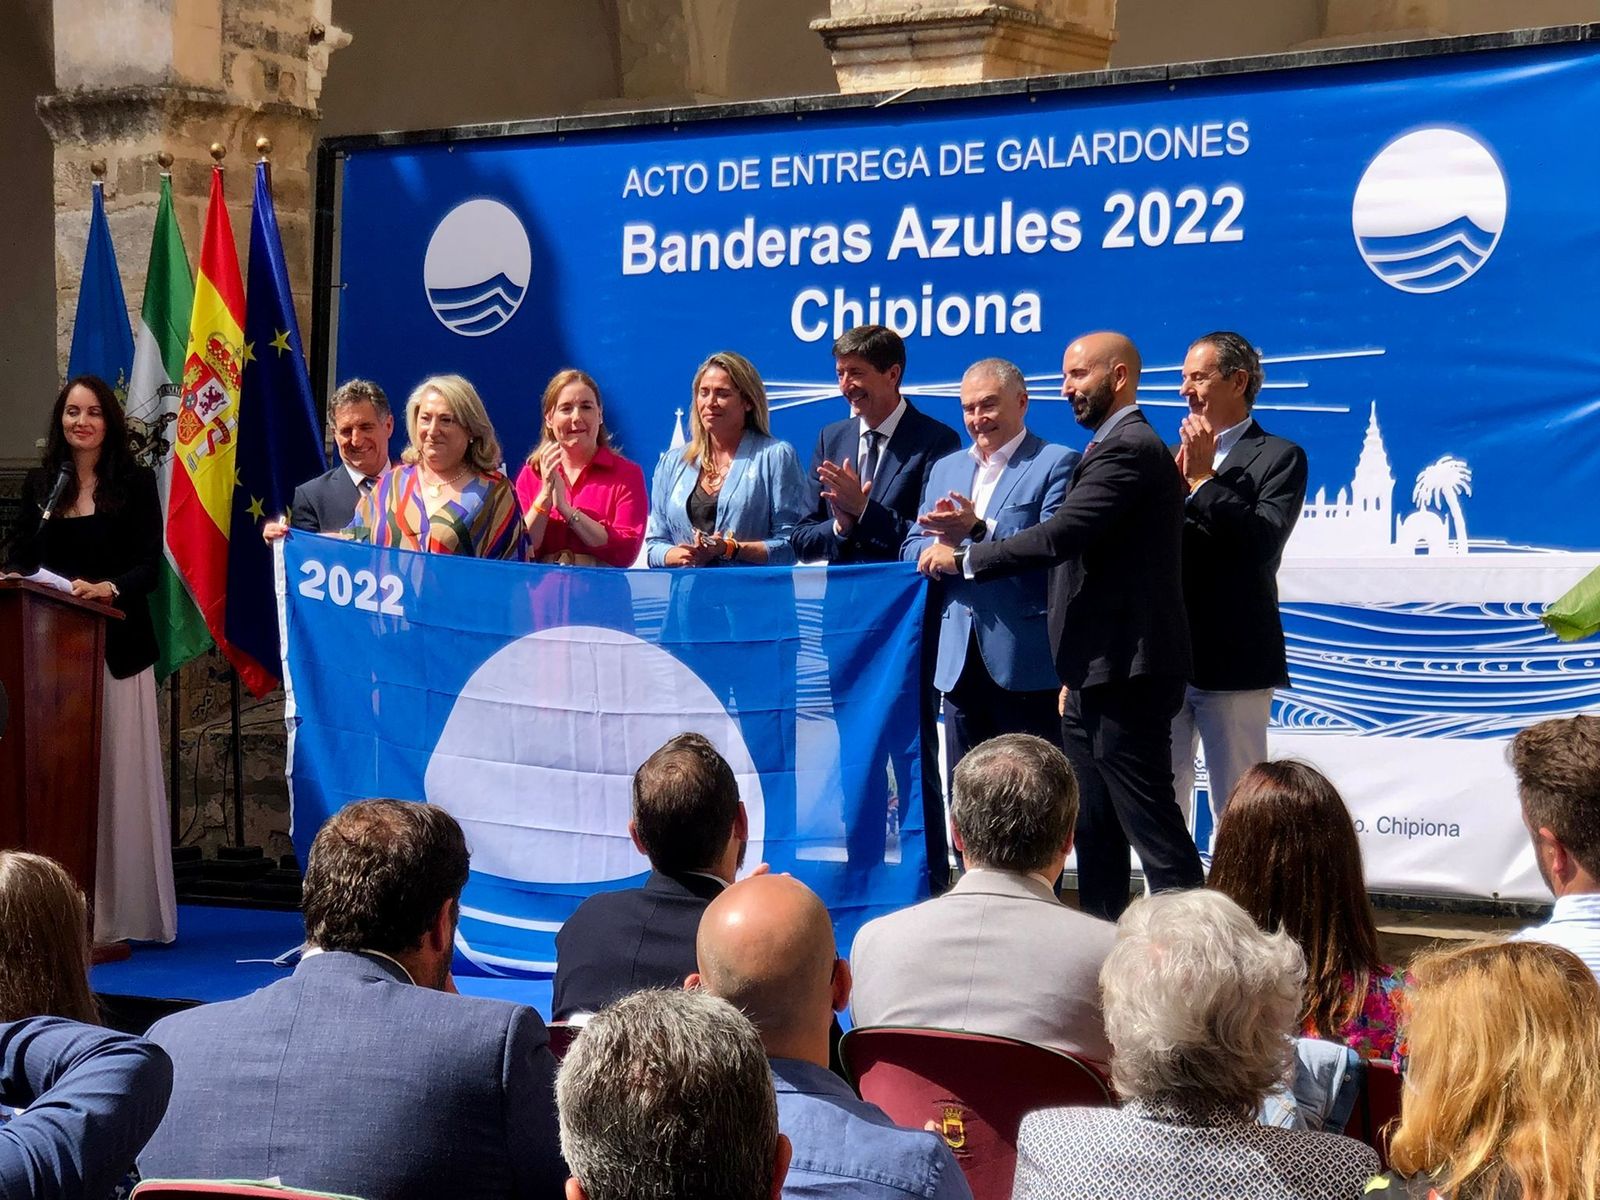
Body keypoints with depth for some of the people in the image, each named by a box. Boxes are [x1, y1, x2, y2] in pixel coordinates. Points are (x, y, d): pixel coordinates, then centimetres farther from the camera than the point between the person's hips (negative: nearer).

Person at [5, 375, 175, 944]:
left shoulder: (135, 483, 2)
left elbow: (149, 566, -4)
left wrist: (109, 587, -22)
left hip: (116, 646, -3)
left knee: (117, 775, -2)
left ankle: (117, 913, 4)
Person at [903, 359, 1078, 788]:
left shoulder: (1057, 463, -2)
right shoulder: (945, 469, 19)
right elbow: (912, 551, 14)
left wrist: (978, 531, -26)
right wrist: (943, 541, -9)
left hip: (1025, 661, -6)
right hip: (960, 660, 6)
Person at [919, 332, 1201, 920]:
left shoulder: (1130, 450, -14)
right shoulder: (1116, 448, 19)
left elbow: (1058, 537, -23)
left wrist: (961, 557, -11)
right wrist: (1073, 675, 21)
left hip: (1126, 675, -11)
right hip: (1095, 677, 11)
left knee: (1155, 832, -8)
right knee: (1095, 836, 14)